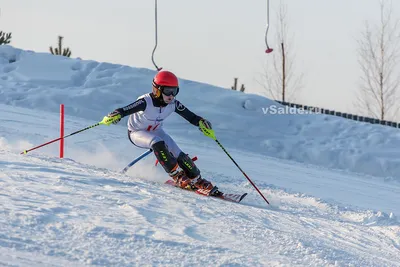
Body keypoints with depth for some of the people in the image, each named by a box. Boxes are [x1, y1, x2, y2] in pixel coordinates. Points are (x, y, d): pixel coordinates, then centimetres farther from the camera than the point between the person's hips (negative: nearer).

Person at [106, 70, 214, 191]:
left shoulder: (173, 104, -20)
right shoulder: (146, 102, -36)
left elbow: (190, 116, -14)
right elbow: (126, 110, -47)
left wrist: (201, 121, -33)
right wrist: (117, 114, -69)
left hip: (156, 131, 5)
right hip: (137, 133, -5)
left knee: (178, 154, -11)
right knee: (157, 143, -35)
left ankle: (197, 180, 9)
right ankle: (177, 176, -24)